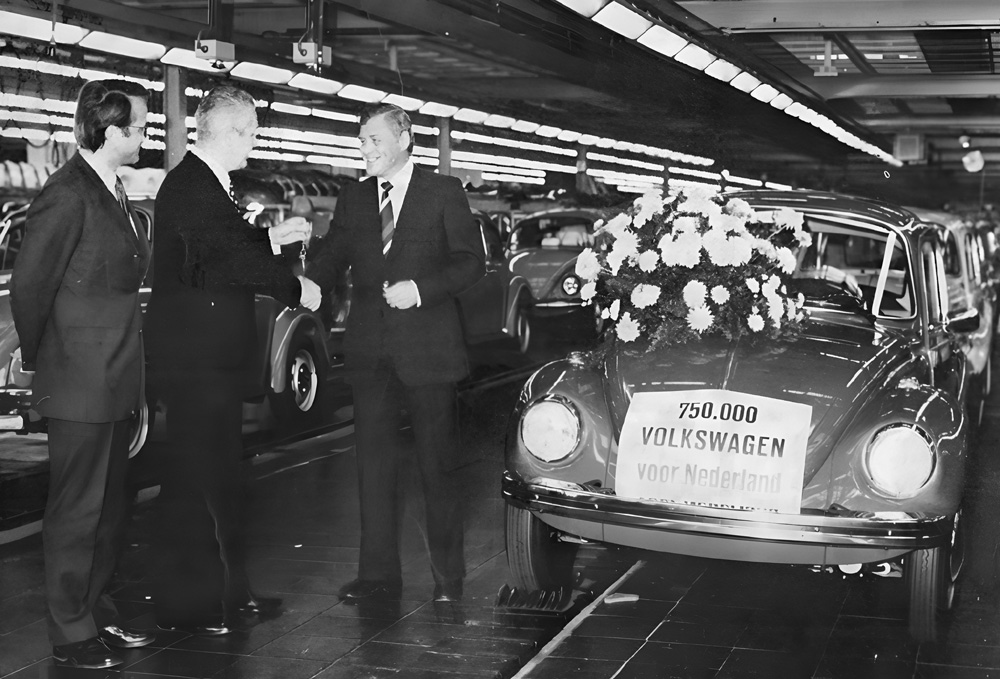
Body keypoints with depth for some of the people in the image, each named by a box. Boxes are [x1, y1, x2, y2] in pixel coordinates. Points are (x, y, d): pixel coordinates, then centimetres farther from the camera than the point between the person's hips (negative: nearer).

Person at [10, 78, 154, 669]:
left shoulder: (115, 193, 12)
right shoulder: (69, 194, -16)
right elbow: (30, 286, -14)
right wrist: (40, 361, -3)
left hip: (117, 377, 9)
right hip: (80, 380, -9)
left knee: (112, 505, 17)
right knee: (78, 510, 2)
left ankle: (99, 614, 30)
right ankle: (72, 634, 13)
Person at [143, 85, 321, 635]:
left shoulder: (208, 183, 15)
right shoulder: (189, 185, -17)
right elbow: (229, 257, -21)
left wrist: (273, 236, 11)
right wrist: (296, 289, -11)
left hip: (214, 357, 11)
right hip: (193, 358, -11)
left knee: (218, 476, 16)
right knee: (195, 481, -4)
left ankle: (225, 591, 26)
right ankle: (184, 605, 5)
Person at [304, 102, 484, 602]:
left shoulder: (443, 194, 1)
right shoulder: (353, 199, 13)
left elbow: (471, 261, -3)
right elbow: (333, 258, 7)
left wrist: (420, 289, -17)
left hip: (427, 349, -4)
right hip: (370, 350, 4)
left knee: (436, 466, 3)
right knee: (373, 463, 5)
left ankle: (448, 577, 14)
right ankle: (378, 574, 12)